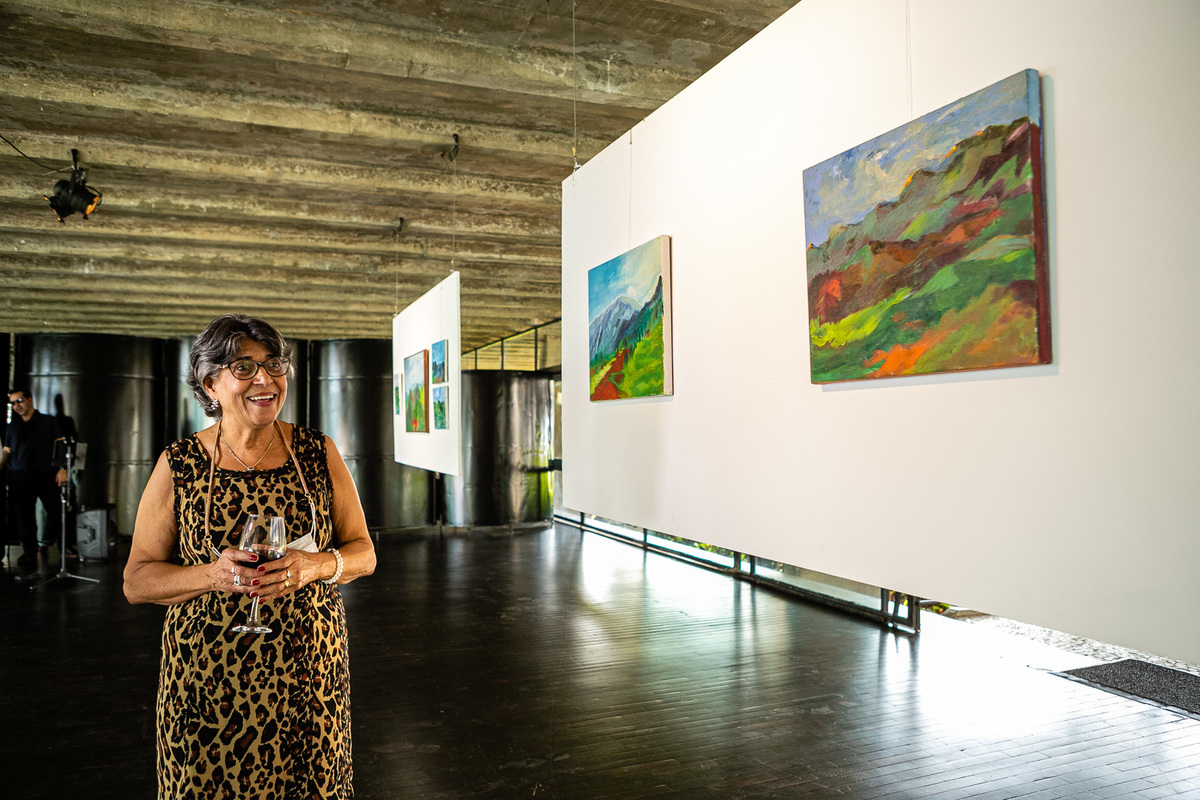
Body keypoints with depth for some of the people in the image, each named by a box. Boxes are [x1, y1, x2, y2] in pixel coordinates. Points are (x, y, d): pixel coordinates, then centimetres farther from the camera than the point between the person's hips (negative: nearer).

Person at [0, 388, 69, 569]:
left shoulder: (48, 422, 7)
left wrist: (62, 469, -8)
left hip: (46, 475, -2)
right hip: (19, 477, 3)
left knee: (56, 510, -10)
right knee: (24, 516, 2)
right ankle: (29, 552, 10)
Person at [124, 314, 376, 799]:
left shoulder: (319, 453, 0)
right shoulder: (179, 465, -3)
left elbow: (363, 553, 4)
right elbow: (136, 580, 0)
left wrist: (315, 566, -17)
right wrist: (213, 575, -18)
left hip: (310, 669, 1)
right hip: (209, 680, -1)